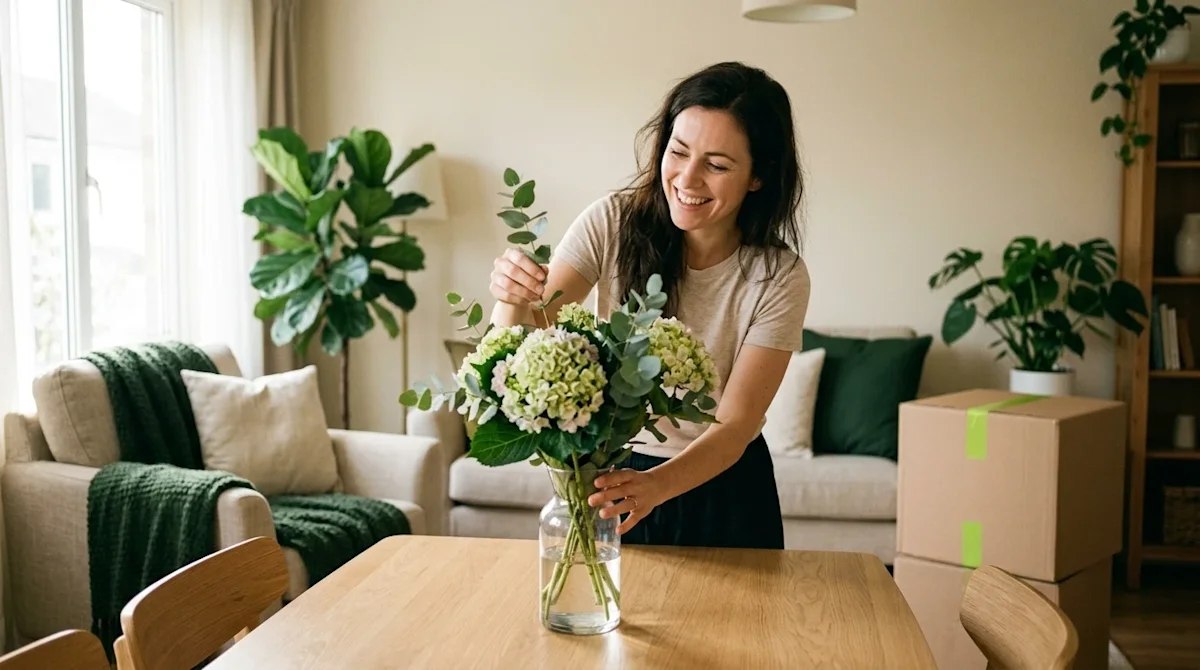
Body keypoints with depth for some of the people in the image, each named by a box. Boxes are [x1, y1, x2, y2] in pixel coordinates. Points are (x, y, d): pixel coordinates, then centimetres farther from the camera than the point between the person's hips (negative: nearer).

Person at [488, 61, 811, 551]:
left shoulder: (778, 276, -18)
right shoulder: (612, 222, -15)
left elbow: (735, 426, -21)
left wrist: (654, 486, -40)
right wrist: (512, 300, -39)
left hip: (722, 493, -1)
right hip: (611, 475, 1)